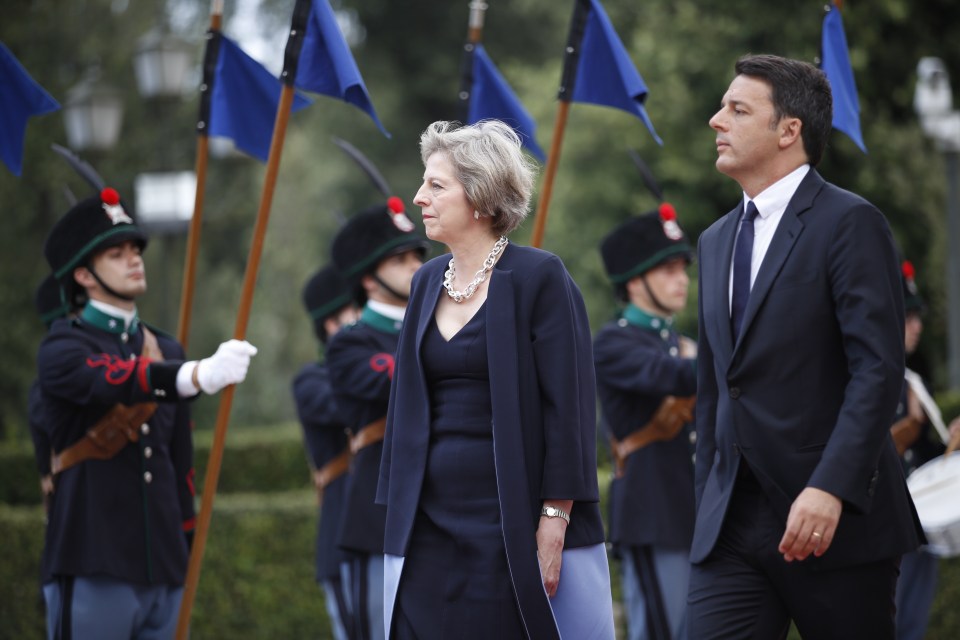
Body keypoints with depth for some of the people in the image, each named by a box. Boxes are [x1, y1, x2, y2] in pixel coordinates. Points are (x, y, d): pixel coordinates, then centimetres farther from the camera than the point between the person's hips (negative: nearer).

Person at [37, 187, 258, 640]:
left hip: (162, 569, 6)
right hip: (93, 569, -6)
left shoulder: (164, 350, 17)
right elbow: (117, 381, -25)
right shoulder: (62, 350, -3)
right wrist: (200, 375, -42)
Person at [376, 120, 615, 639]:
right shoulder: (429, 281, 13)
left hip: (510, 521, -6)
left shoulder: (538, 277, -7)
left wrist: (554, 520, -15)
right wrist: (396, 512, 13)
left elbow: (568, 406, -11)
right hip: (431, 516, 6)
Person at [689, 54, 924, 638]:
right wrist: (707, 505, 17)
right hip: (731, 523, 6)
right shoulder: (716, 242, 19)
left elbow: (878, 368, -14)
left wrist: (830, 488, -24)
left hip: (837, 517, -6)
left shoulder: (850, 223, -5)